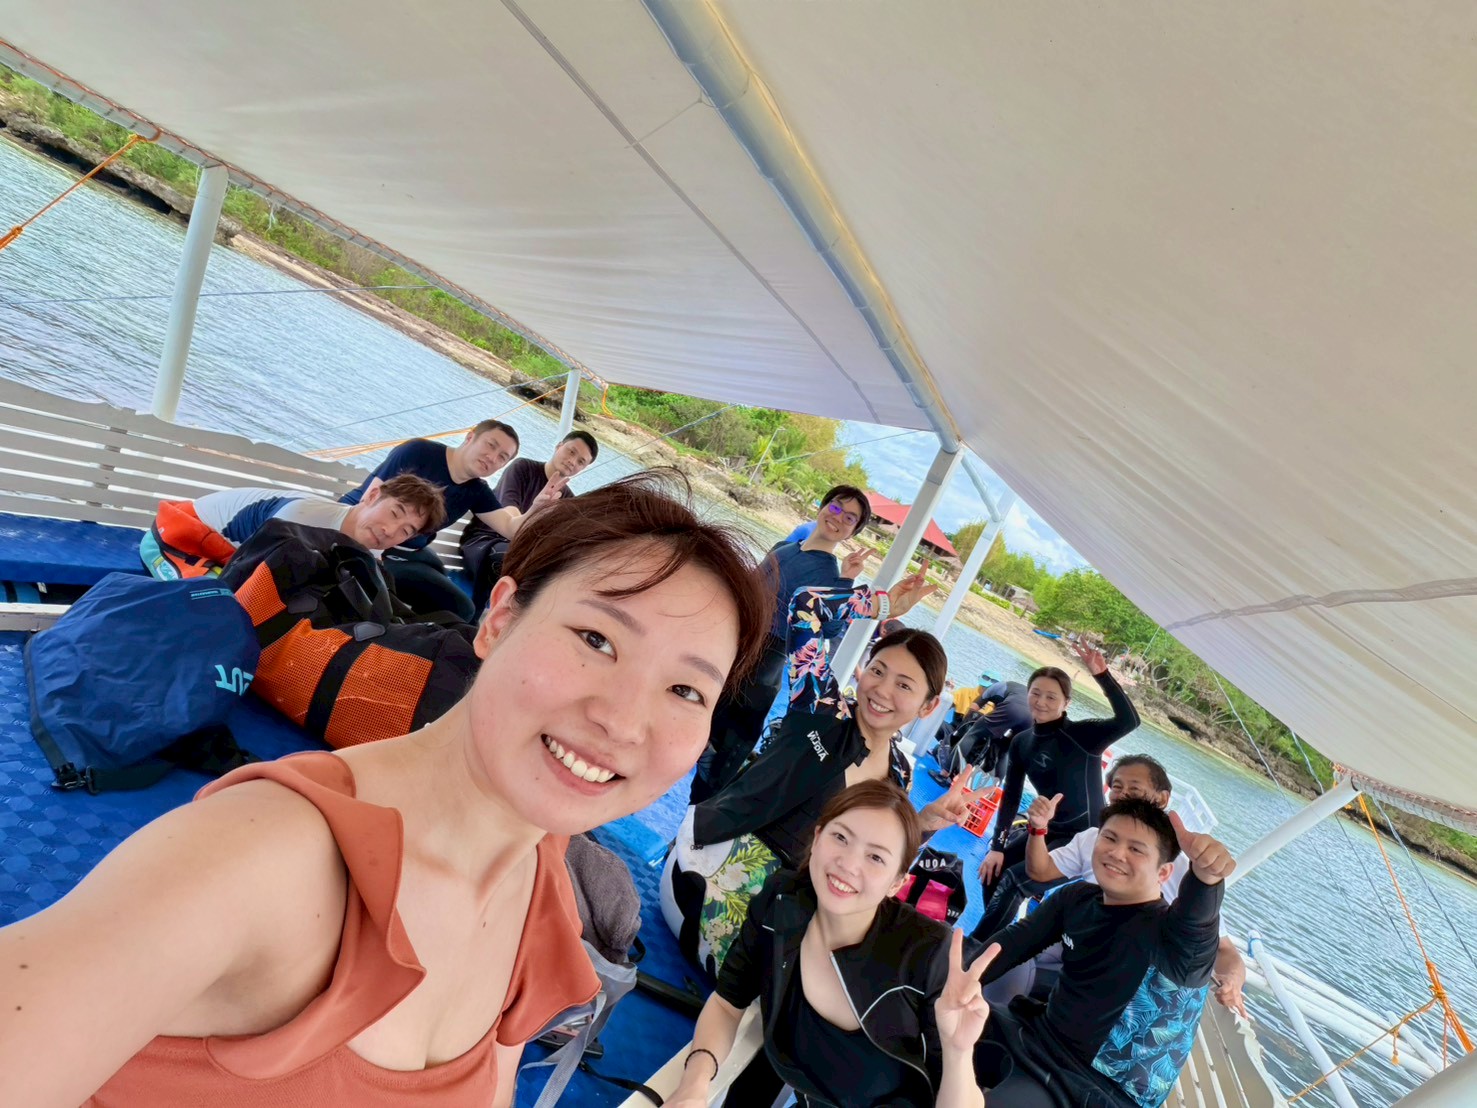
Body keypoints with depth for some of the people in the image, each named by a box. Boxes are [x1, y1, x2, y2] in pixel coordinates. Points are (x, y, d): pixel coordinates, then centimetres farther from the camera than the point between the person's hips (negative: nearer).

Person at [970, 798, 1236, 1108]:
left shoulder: (1172, 931, -21)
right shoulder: (1076, 898, -1)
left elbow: (1195, 920, -44)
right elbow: (1016, 940, 3)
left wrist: (1206, 876, -68)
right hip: (1041, 1036, 7)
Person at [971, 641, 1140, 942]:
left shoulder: (1081, 734, -19)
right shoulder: (1021, 742, -2)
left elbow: (1129, 720, -37)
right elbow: (1011, 796, 2)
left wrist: (1101, 674, -44)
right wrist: (997, 845, -1)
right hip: (1047, 829, 7)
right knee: (993, 870, 7)